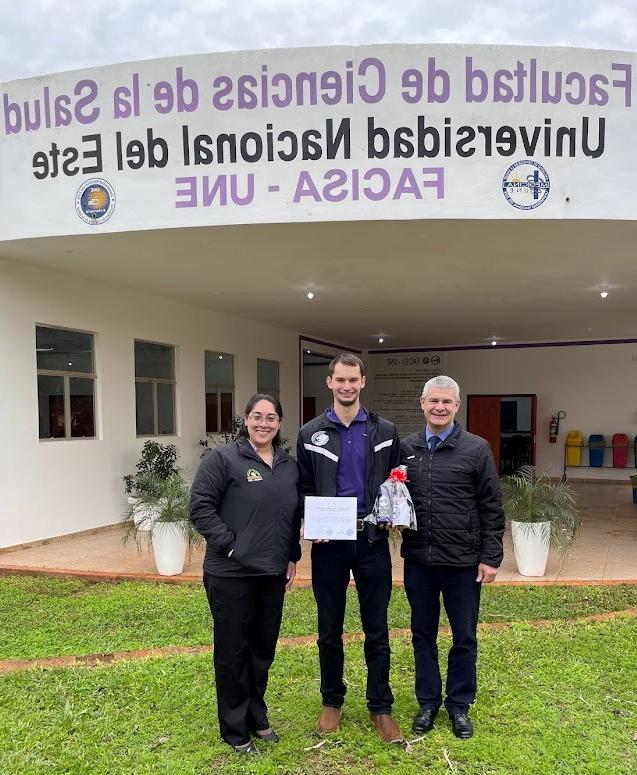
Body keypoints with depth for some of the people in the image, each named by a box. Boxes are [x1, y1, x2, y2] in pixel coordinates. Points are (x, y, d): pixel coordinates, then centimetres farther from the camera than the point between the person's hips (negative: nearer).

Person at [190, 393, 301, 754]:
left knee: (264, 647, 17)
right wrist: (229, 546, -16)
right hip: (231, 574, -5)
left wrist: (293, 558, 14)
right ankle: (235, 729, 25)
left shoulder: (289, 465, 9)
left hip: (273, 574, 6)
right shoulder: (223, 459, -9)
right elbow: (201, 507, -13)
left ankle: (257, 717, 36)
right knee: (233, 650, 8)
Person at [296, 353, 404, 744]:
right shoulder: (311, 434, 1)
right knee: (330, 628, 13)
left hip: (373, 540, 0)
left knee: (377, 630, 9)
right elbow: (304, 489, 6)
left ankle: (381, 707, 25)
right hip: (329, 542, 0)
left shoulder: (384, 431, 2)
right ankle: (332, 701, 31)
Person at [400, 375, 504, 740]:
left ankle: (459, 705, 30)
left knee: (464, 637, 12)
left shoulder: (477, 449, -6)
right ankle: (428, 701, 33)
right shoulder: (406, 448, 4)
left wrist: (491, 558, -6)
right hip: (418, 559, 3)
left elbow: (491, 508, -5)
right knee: (423, 634, 15)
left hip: (463, 561, -2)